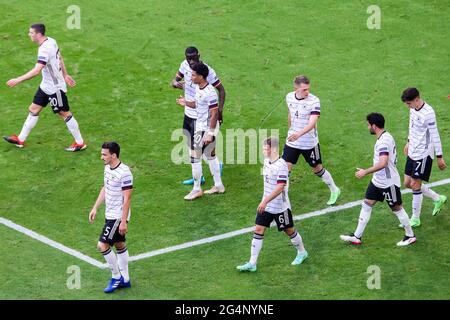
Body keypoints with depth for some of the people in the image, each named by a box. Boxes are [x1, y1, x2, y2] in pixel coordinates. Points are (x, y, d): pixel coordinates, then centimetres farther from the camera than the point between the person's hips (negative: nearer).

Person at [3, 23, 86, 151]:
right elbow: (60, 58, 13)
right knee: (33, 110, 13)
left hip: (55, 88, -9)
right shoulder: (51, 41, -1)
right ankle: (21, 139, 22)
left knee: (65, 114, 4)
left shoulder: (44, 50, -29)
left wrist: (17, 80, -36)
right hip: (46, 85, 9)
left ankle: (80, 143, 17)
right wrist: (65, 75, 24)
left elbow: (36, 71, -38)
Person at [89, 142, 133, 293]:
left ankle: (116, 277, 5)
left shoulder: (124, 173, -23)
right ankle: (125, 279, 25)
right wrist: (95, 208, 18)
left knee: (102, 245, -10)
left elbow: (127, 198, -21)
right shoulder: (108, 168, 5)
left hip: (118, 217, -9)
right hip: (110, 215, 9)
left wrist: (123, 221, -21)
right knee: (120, 245, 15)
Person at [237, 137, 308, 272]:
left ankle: (302, 252, 37)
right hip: (266, 205, 7)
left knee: (289, 230, 11)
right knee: (258, 230, 0)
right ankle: (252, 263, 1)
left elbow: (280, 187, -30)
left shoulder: (281, 165, -23)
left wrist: (265, 201, -35)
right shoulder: (267, 161, 2)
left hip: (280, 206, -7)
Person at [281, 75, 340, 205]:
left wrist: (299, 134, -47)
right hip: (292, 142, 4)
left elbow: (312, 123, -31)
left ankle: (334, 191, 35)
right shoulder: (289, 97, -4)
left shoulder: (314, 101, -21)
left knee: (317, 169, 12)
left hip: (309, 143, -4)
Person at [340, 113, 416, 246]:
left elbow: (383, 163, -37)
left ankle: (410, 236, 23)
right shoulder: (384, 137, 6)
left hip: (389, 183, -10)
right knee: (366, 205, 9)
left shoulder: (384, 141, -26)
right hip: (377, 180, 10)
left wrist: (365, 172, -30)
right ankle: (357, 236, 14)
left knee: (397, 208, 5)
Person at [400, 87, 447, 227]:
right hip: (412, 152, 9)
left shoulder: (428, 113, -24)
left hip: (424, 154, -9)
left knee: (415, 185, -5)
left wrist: (439, 157, -16)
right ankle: (438, 199, 28)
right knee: (408, 183, 12)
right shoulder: (413, 109, 2)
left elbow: (435, 135, -20)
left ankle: (415, 219, 7)